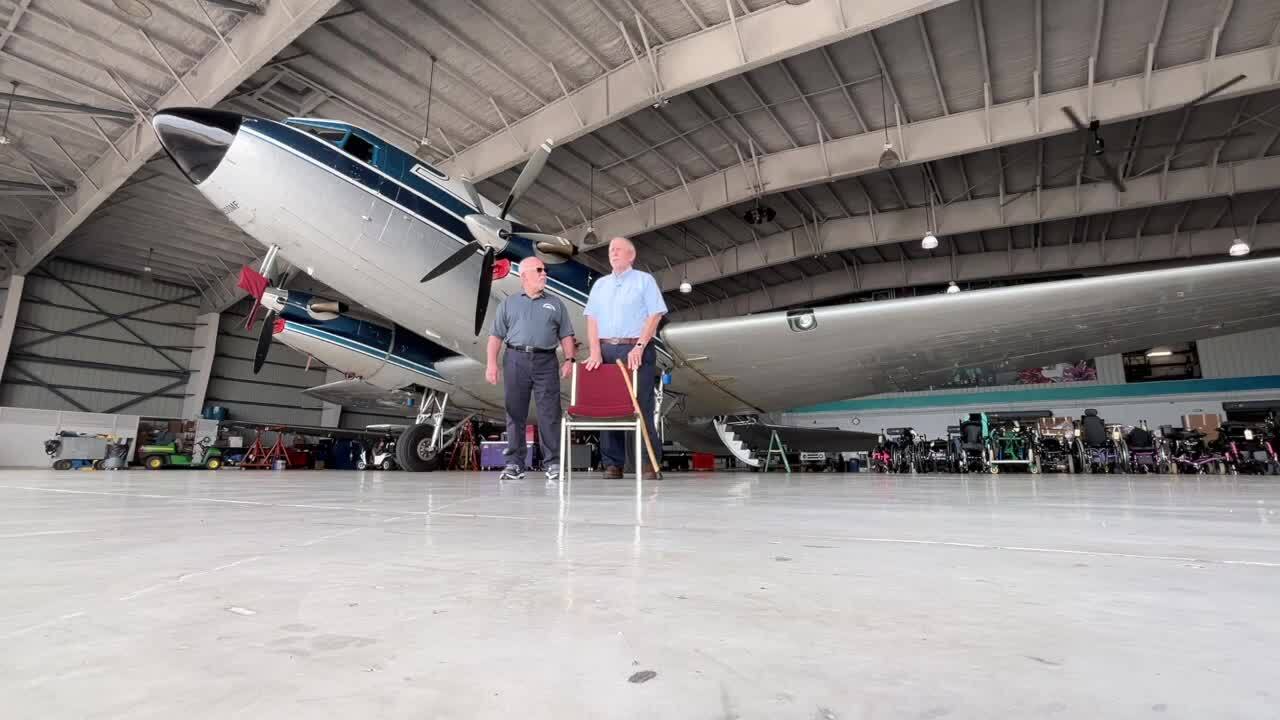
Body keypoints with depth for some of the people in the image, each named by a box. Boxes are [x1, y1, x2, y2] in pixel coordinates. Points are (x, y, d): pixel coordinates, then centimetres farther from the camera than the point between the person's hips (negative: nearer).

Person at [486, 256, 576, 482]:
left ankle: (552, 463, 2)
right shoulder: (509, 303, 13)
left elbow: (566, 335, 12)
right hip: (516, 360, 0)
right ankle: (514, 464, 10)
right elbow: (496, 335, 9)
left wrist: (569, 360, -1)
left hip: (545, 361, 0)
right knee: (515, 414, 3)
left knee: (549, 414, -4)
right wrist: (491, 363, -1)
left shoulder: (555, 303, 16)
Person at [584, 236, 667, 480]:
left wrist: (638, 348, -13)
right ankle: (612, 464, 8)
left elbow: (654, 316, -2)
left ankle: (649, 463, -1)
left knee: (641, 407, -6)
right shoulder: (600, 284, 20)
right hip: (606, 350, 4)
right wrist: (595, 351, -3)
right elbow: (592, 319, 11)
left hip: (636, 350, -4)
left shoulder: (644, 280, 8)